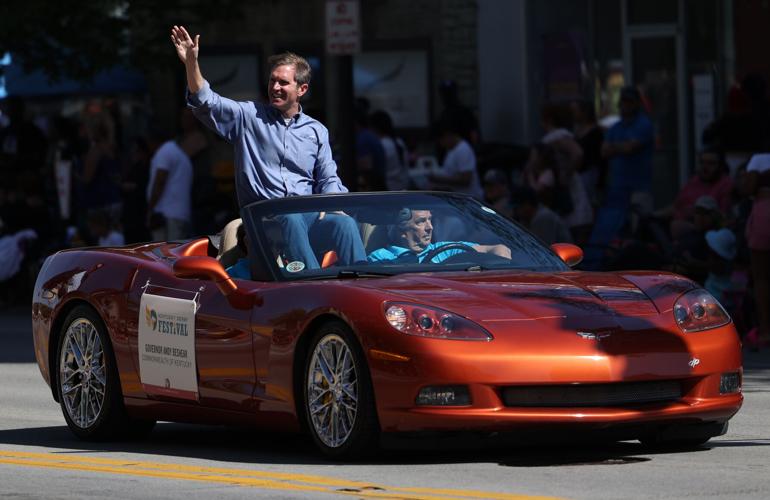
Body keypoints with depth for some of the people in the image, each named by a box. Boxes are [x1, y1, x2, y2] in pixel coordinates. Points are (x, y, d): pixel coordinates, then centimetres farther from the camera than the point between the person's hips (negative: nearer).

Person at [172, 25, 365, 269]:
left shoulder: (316, 131, 20)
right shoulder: (248, 117, 12)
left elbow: (329, 181, 17)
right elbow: (205, 103, -1)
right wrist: (191, 63, -16)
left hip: (308, 214, 3)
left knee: (344, 222, -32)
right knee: (290, 219, -40)